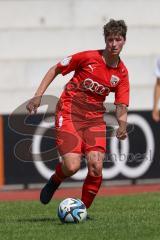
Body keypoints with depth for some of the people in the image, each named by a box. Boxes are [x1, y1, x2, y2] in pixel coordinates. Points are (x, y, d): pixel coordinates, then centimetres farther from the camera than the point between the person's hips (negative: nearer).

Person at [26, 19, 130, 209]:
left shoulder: (122, 73, 2)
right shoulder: (88, 57, -9)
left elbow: (121, 106, 4)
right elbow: (55, 70, 1)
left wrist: (122, 125, -17)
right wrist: (38, 96, -6)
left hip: (95, 118, 4)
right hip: (69, 113, -3)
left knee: (96, 166, -16)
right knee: (72, 166, -19)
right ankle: (54, 181, 18)